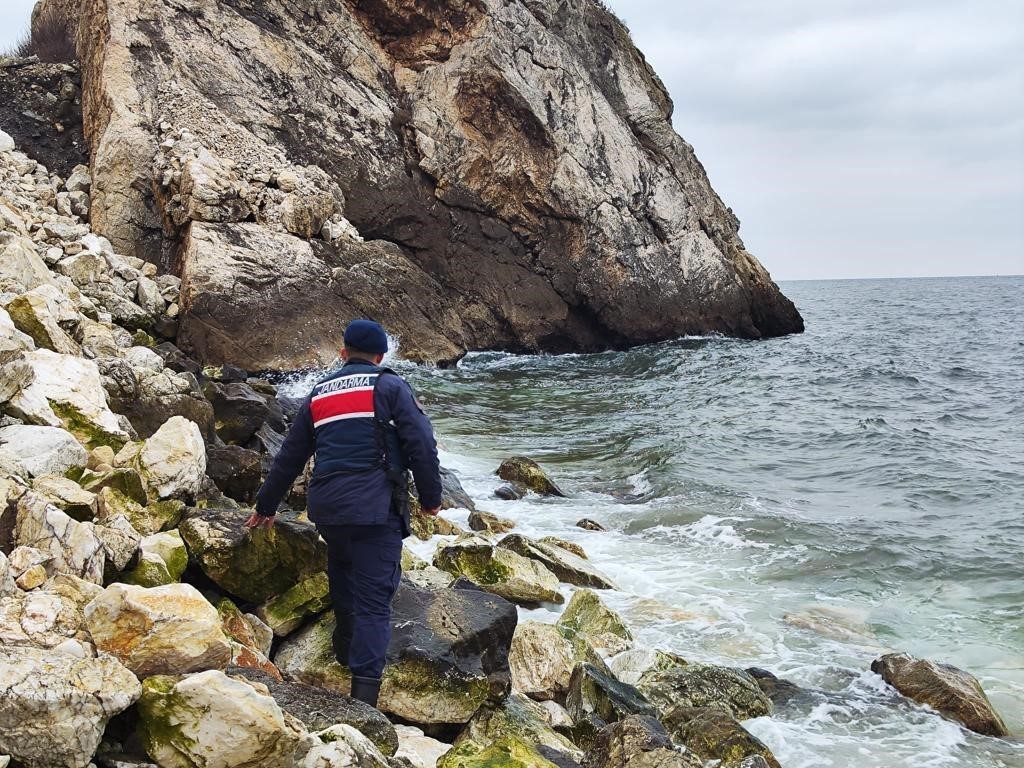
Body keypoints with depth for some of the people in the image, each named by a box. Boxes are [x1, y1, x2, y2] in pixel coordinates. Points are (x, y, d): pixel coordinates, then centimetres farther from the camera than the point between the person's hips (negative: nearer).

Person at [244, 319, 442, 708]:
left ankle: (346, 652, 40)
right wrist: (430, 498, 5)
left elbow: (289, 458, 25)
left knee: (342, 573, 29)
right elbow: (422, 444, -6)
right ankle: (364, 693, -13)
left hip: (327, 508, 5)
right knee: (373, 600, -5)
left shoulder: (318, 395, 18)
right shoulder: (389, 387, 4)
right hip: (378, 509, -5)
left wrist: (266, 507, 35)